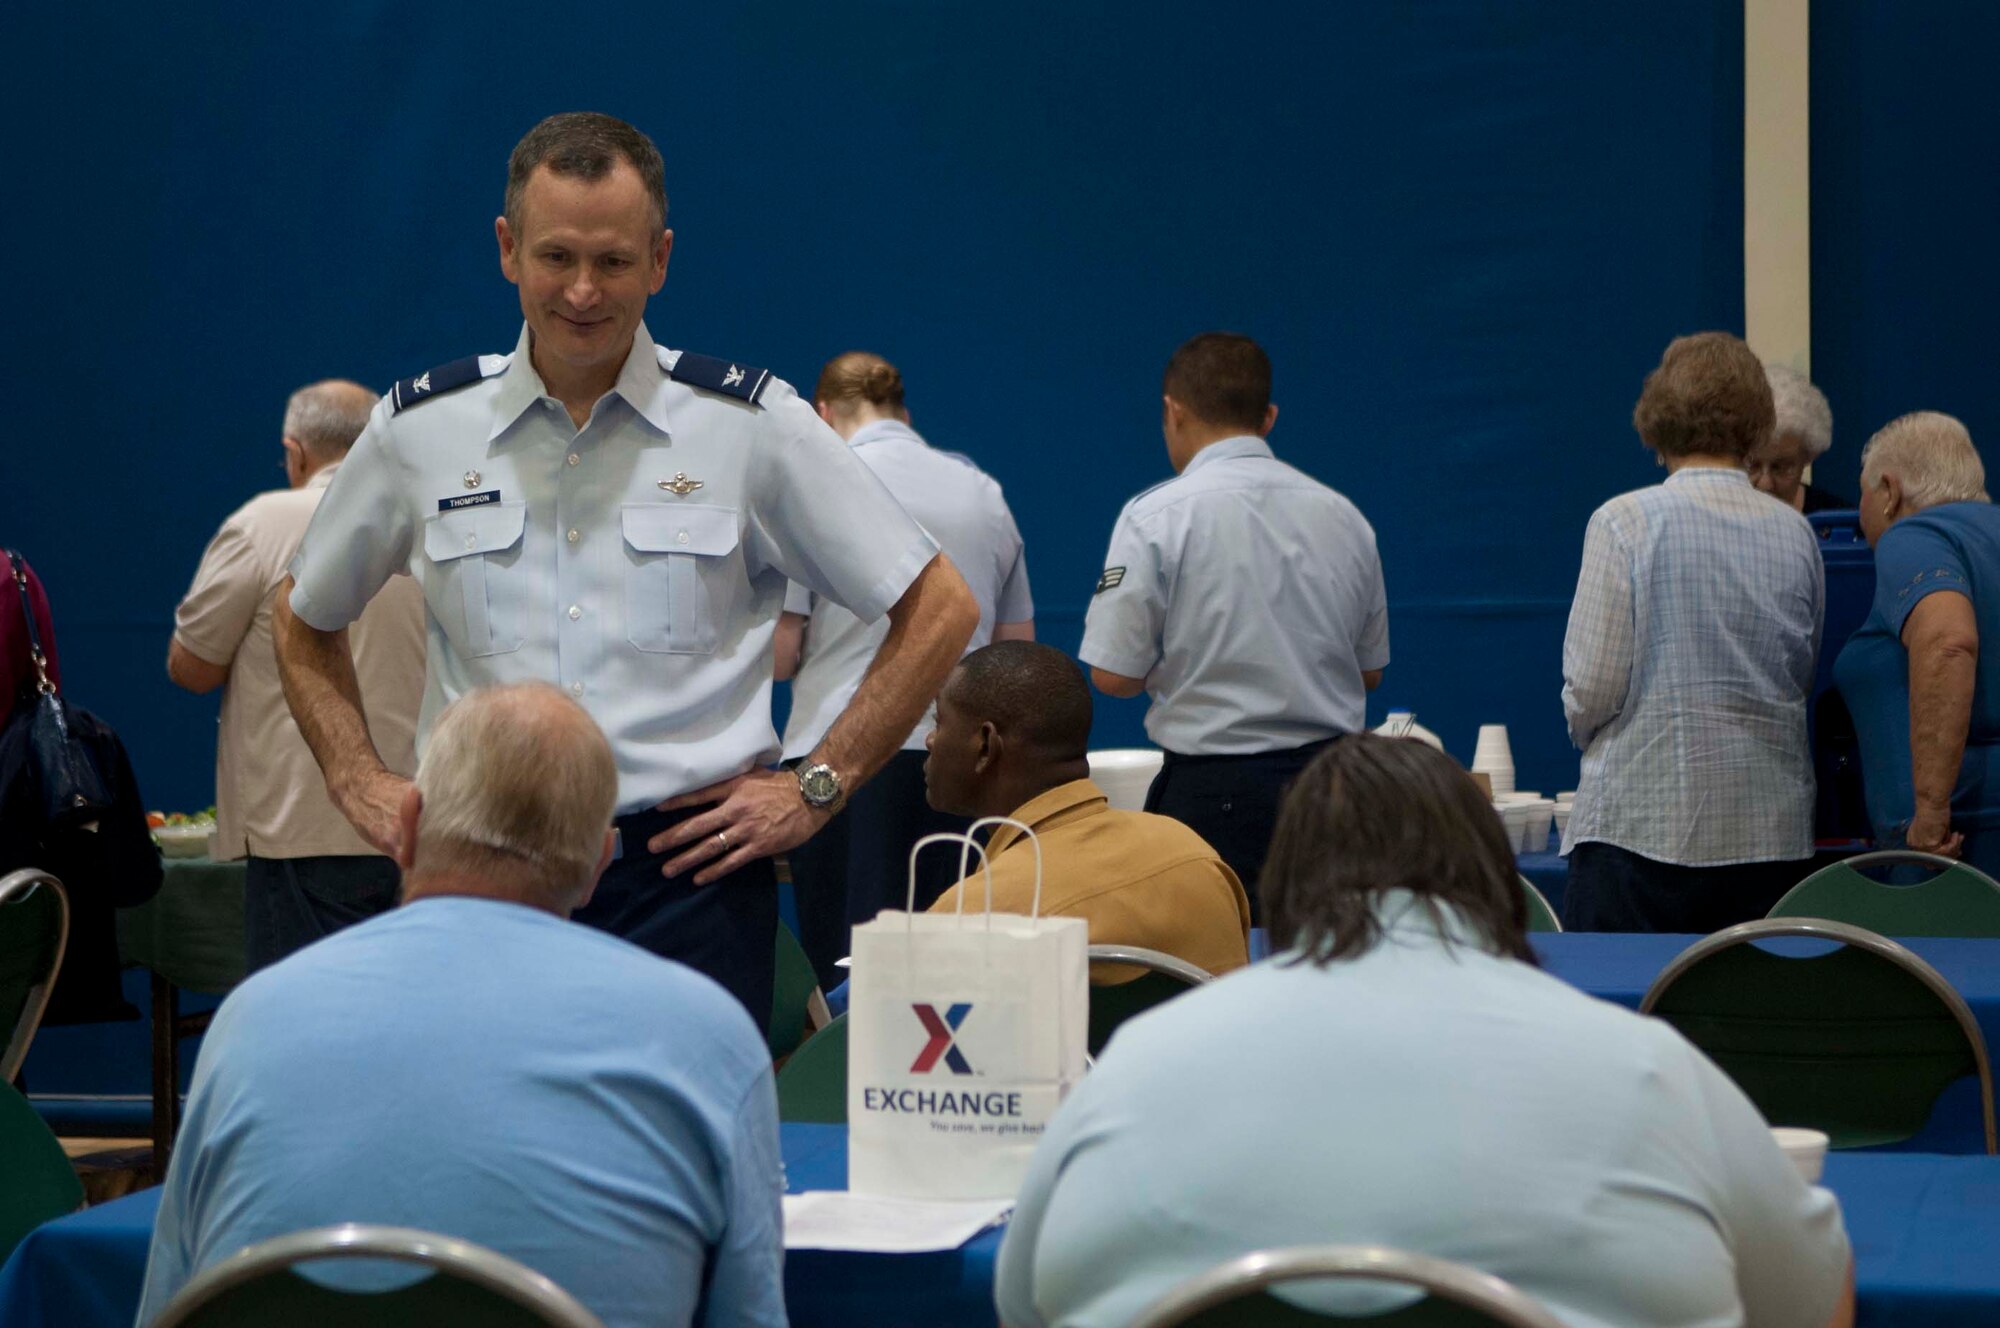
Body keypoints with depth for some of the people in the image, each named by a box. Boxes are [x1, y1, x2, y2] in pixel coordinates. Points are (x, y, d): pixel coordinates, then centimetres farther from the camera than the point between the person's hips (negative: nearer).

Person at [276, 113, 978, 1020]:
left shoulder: (751, 425, 2)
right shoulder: (419, 428, 8)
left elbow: (938, 608, 7)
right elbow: (305, 622, 24)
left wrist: (816, 788, 2)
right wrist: (362, 786, 11)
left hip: (686, 875, -2)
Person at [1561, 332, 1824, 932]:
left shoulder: (1624, 522, -6)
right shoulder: (1797, 534, 7)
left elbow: (1590, 690, -8)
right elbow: (1804, 682, 15)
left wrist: (1584, 727, 13)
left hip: (1646, 823, -4)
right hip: (1773, 833, 4)